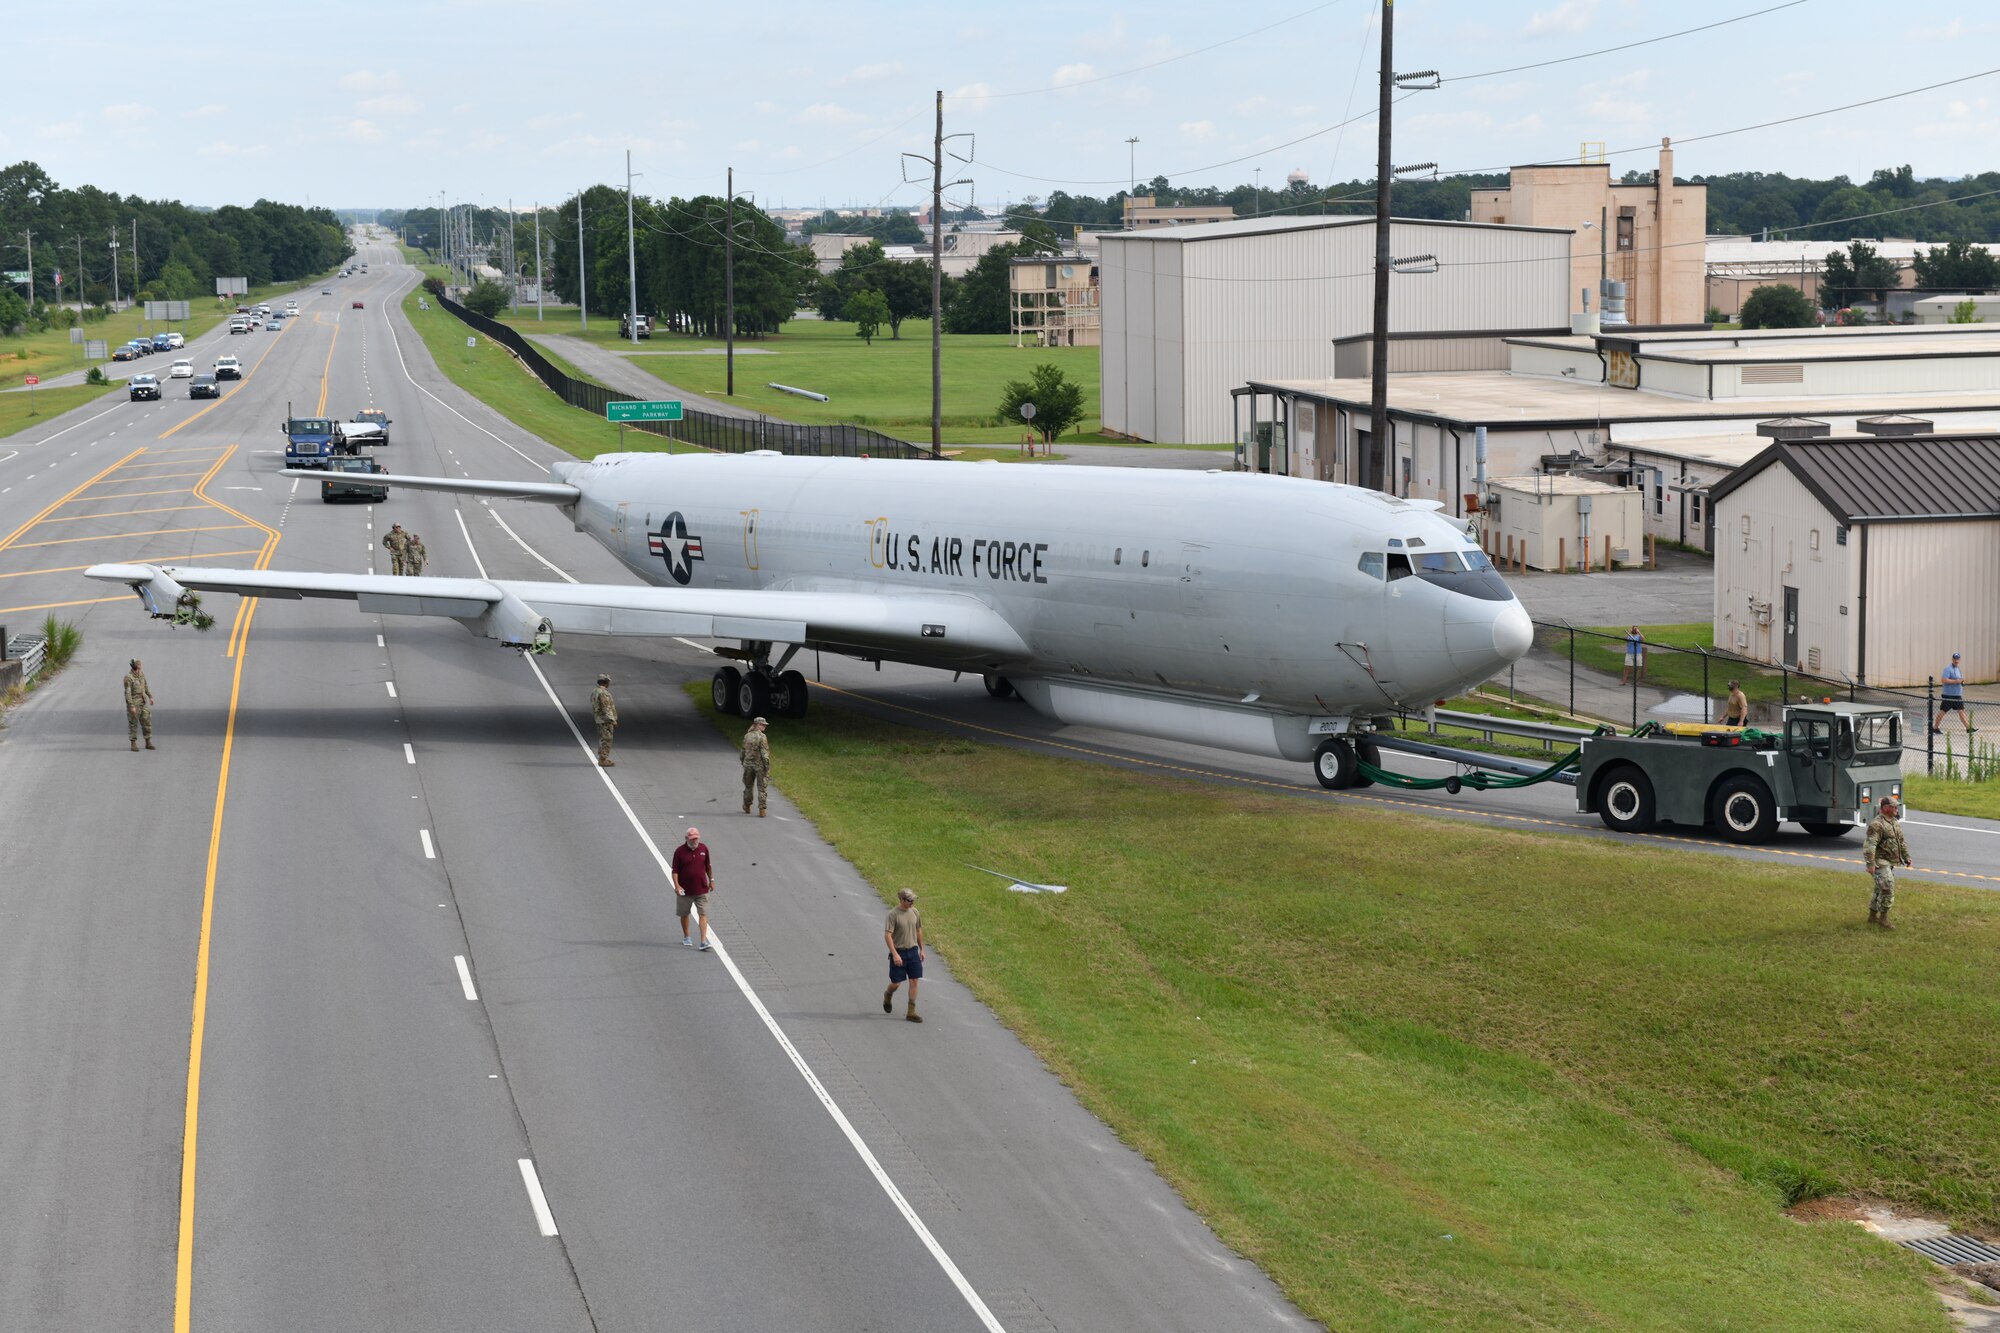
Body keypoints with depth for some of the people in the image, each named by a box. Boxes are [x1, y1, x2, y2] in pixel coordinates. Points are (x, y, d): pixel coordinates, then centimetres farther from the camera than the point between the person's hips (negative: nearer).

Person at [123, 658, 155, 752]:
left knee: (146, 722, 6)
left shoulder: (141, 673, 4)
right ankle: (133, 745, 7)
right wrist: (131, 707, -23)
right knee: (133, 724, 0)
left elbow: (145, 685, 17)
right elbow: (127, 693, -20)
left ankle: (148, 743, 14)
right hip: (133, 703, -7)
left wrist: (150, 697, 13)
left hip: (143, 702, 7)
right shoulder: (128, 677, -19)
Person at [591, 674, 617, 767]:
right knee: (606, 740, -6)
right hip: (606, 720, -10)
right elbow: (606, 708, -22)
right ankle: (603, 760, -7)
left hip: (599, 719, 10)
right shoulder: (604, 693, -19)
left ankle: (601, 758, 22)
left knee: (602, 739, 16)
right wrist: (613, 721, -20)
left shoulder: (594, 692, 10)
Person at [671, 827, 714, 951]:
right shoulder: (680, 851, -9)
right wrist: (676, 885, -18)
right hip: (685, 890, -1)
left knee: (703, 914, -8)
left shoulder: (703, 848, 1)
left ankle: (704, 941, -12)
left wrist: (711, 880, 16)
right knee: (684, 914, 14)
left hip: (701, 889, 1)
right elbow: (674, 870, -8)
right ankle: (686, 937, 35)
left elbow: (708, 866, 14)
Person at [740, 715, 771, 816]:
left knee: (748, 786, 19)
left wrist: (743, 762, 20)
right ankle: (761, 810, -4)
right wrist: (767, 766, -12)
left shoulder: (747, 736, 3)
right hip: (760, 764, -5)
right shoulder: (762, 737, -14)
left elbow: (743, 751, 10)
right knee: (762, 788, 0)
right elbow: (764, 752, -17)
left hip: (748, 764, 5)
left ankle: (747, 807, 30)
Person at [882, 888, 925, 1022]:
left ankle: (911, 1012, 6)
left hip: (913, 951, 5)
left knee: (914, 981, 0)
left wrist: (922, 950, 17)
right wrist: (895, 954, -23)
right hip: (899, 952, -5)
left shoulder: (914, 912, 3)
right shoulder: (893, 914, -15)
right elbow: (887, 935, -18)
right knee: (896, 983, 2)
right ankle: (888, 995, 37)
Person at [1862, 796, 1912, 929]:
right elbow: (1869, 845, -24)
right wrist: (1870, 864, -29)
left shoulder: (1895, 822, 12)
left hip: (1890, 863, 9)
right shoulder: (1877, 824, -18)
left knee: (1880, 890, 15)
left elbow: (1901, 842, 25)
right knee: (1888, 889, -14)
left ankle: (1872, 917, 25)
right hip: (1880, 862, -9)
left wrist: (1906, 857, 23)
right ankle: (1883, 919, -7)